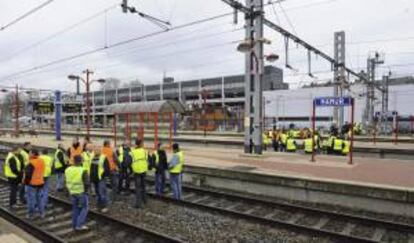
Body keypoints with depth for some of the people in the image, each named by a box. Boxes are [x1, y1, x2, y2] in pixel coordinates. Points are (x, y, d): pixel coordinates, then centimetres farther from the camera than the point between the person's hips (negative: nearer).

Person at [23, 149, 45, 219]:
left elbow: (28, 174, -19)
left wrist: (26, 182, -7)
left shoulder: (31, 163, -22)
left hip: (32, 183, -7)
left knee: (31, 199, 5)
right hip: (40, 183, 7)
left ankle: (31, 215, 14)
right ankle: (42, 213, 21)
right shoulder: (42, 161, 2)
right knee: (39, 198, 17)